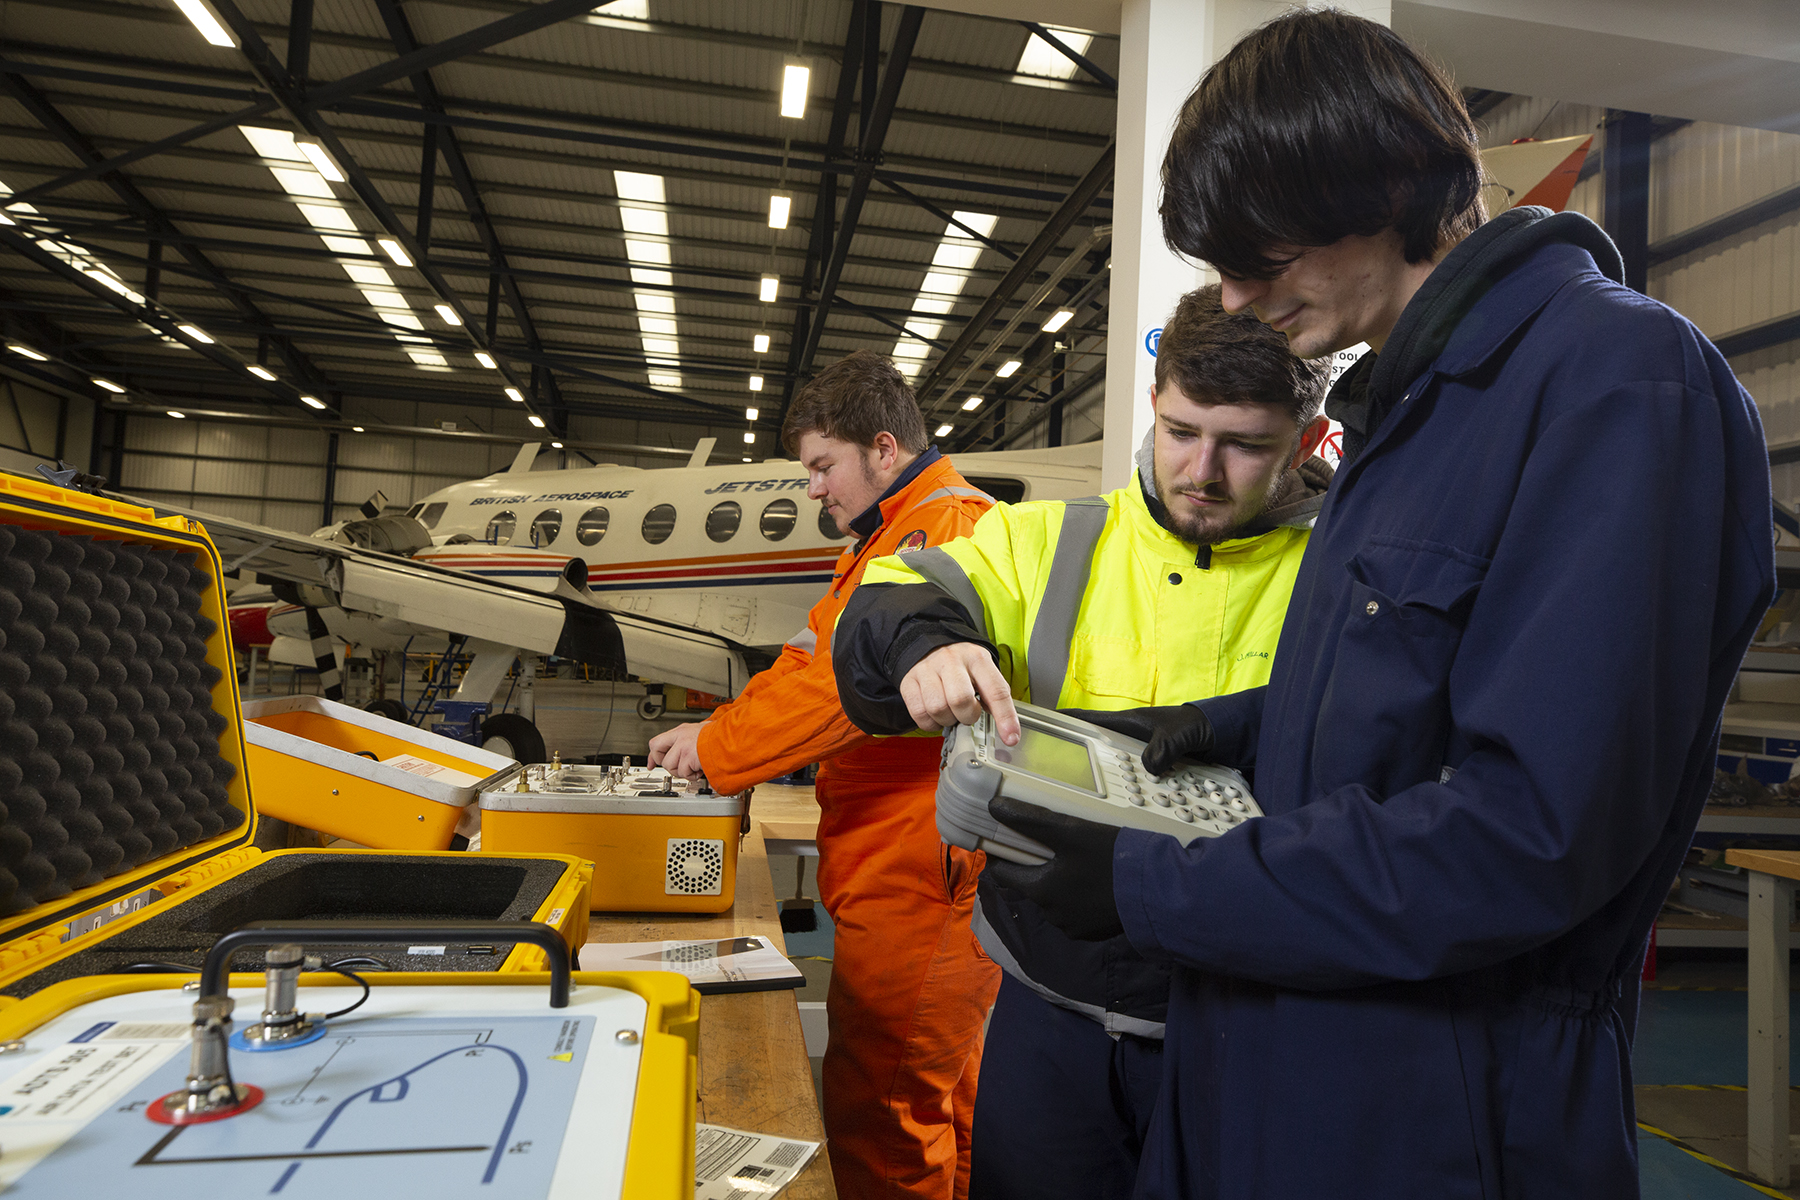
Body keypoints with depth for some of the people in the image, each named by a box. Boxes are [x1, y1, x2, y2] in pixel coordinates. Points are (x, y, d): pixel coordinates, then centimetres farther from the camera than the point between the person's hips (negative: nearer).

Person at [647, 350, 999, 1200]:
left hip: (917, 873, -10)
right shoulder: (889, 539, 21)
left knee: (875, 1114, -1)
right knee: (944, 1093, 21)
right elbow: (811, 656, 19)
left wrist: (719, 749, -13)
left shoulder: (950, 525, -15)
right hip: (909, 868, 11)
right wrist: (712, 731, 6)